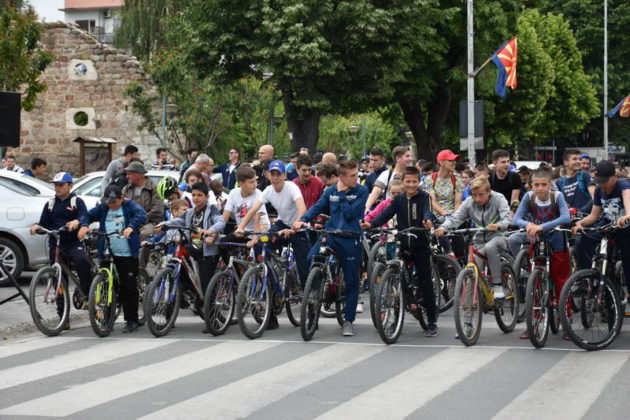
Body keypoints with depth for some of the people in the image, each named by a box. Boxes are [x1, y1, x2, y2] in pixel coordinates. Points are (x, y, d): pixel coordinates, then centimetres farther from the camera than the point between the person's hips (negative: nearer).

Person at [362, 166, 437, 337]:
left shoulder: (424, 197, -2)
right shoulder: (399, 199, 8)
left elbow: (427, 210, -20)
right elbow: (386, 213, -4)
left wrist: (427, 220, -45)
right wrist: (371, 224, -23)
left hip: (421, 247, -3)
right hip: (404, 246, 3)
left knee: (426, 284, -2)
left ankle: (432, 322, 4)